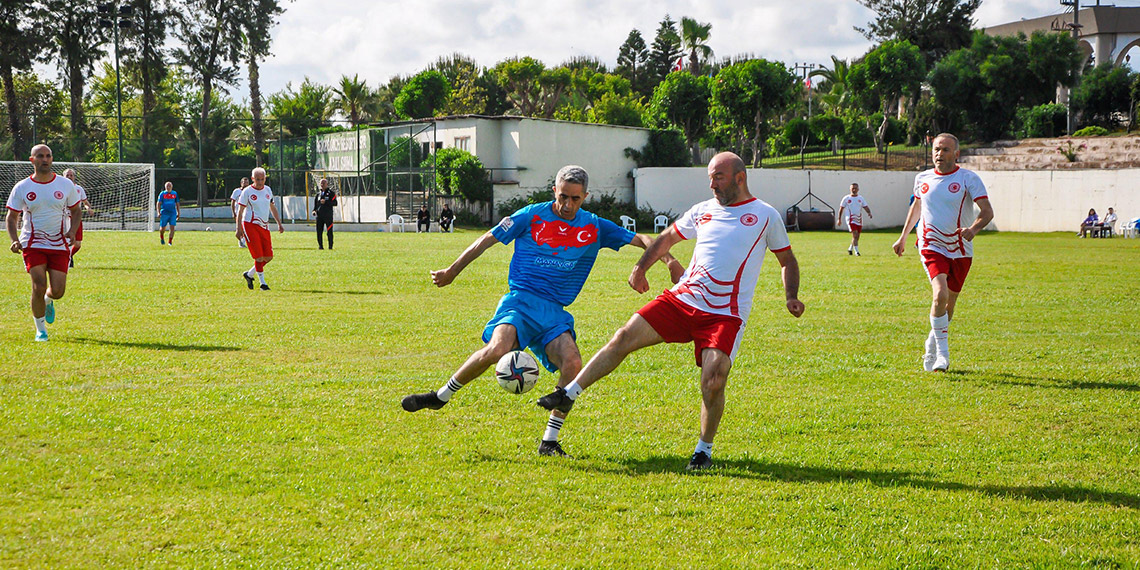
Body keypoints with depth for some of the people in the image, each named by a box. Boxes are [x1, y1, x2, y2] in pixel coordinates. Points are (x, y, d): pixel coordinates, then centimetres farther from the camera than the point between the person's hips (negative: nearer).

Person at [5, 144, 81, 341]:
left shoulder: (66, 185, 1)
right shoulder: (21, 188, -2)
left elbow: (75, 210, 11)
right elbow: (11, 217, 4)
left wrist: (72, 231, -8)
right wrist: (14, 240, -14)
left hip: (60, 245, 1)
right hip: (32, 244, -1)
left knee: (57, 291, -4)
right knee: (39, 286, -14)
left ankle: (48, 301, 35)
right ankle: (40, 330, 5)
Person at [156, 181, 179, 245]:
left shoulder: (175, 194, 9)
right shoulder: (162, 194, 1)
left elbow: (177, 204, 16)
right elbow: (158, 203, -2)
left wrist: (178, 212, 12)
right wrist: (158, 212, -12)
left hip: (173, 213, 2)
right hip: (164, 213, -2)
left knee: (172, 227, -10)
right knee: (162, 228, 2)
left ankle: (170, 242, -3)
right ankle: (161, 238, 32)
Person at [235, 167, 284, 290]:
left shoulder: (268, 190, 10)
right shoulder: (247, 191, -6)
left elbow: (272, 207, 22)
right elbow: (240, 211, -5)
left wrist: (279, 223, 19)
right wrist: (239, 228, -10)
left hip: (264, 226, 6)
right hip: (250, 225, -6)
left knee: (268, 257, 2)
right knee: (259, 257, -10)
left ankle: (249, 274, 20)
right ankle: (262, 283, 1)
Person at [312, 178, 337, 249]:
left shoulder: (331, 193, 3)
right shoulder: (318, 194, 17)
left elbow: (335, 203, -7)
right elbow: (315, 204, 24)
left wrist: (326, 202, -19)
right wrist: (314, 210, 5)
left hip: (328, 216, -4)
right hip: (319, 216, 4)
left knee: (329, 232, -5)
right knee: (319, 231, 1)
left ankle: (330, 246, 1)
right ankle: (320, 245, 9)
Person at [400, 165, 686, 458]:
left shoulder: (594, 228, 9)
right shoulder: (531, 216, 3)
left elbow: (638, 239, 12)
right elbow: (488, 239, 11)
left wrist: (668, 258, -5)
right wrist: (452, 271, 16)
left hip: (555, 311, 3)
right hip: (520, 299, -3)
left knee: (572, 364, -23)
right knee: (497, 349, -31)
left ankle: (549, 442, -8)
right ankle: (441, 396, -9)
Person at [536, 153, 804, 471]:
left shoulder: (766, 216, 3)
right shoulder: (703, 211, 13)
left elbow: (787, 260, 12)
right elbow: (668, 237, 27)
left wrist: (791, 297, -3)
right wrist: (641, 268, 17)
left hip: (726, 315, -4)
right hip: (682, 298, 4)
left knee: (713, 382, -19)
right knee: (624, 337, -7)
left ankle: (704, 449, 4)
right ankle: (569, 395, 2)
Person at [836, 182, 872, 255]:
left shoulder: (861, 198, 9)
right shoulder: (846, 198, 2)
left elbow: (866, 207, 4)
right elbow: (841, 209, 6)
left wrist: (869, 213, -17)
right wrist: (839, 219, 2)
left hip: (859, 220, 4)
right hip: (851, 219, -4)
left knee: (856, 237, 10)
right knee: (855, 235, -18)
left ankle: (850, 249, 32)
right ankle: (856, 251, -16)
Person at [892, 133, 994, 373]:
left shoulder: (968, 178, -7)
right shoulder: (923, 179, 4)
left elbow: (987, 211, -13)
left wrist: (973, 228, -33)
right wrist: (903, 236, 27)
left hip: (960, 251, 0)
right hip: (931, 246, 0)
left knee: (949, 304, 9)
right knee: (940, 294, -23)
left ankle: (931, 349, 33)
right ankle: (942, 354, -17)